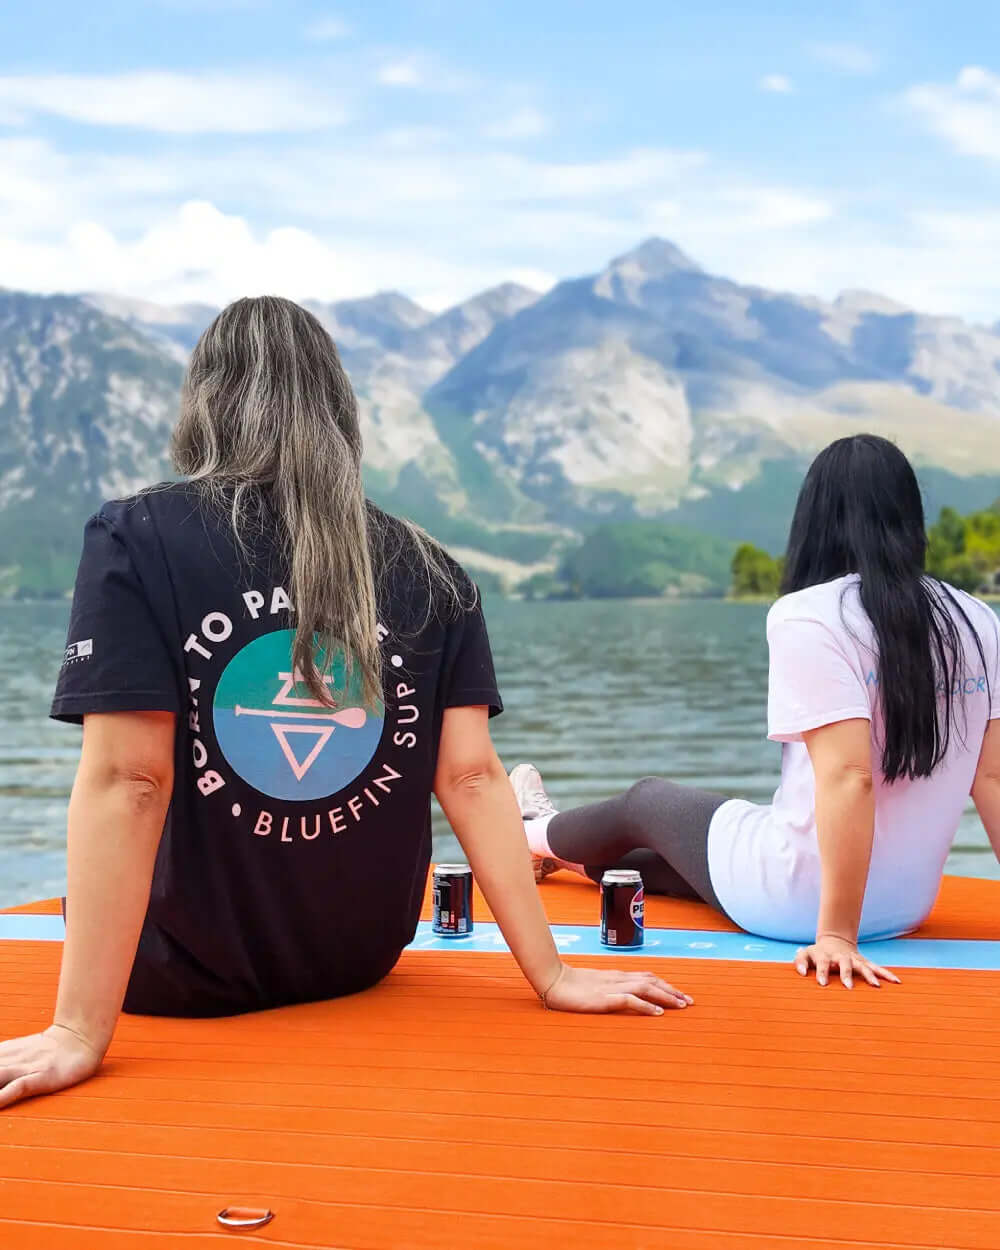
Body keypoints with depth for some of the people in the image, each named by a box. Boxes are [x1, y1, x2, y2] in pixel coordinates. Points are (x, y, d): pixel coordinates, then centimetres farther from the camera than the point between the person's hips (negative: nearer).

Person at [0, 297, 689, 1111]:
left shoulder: (136, 541, -17)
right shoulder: (432, 575, -6)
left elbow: (126, 782, -23)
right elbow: (471, 776, -10)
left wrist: (81, 1031, -22)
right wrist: (552, 974, -6)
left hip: (186, 975, -3)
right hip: (362, 963, 3)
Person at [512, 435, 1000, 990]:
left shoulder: (809, 616, -19)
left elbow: (847, 776, -26)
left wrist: (836, 932, -22)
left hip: (795, 899, -6)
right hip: (908, 905, 6)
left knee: (644, 800, 23)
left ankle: (536, 837, 52)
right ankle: (573, 858, 57)